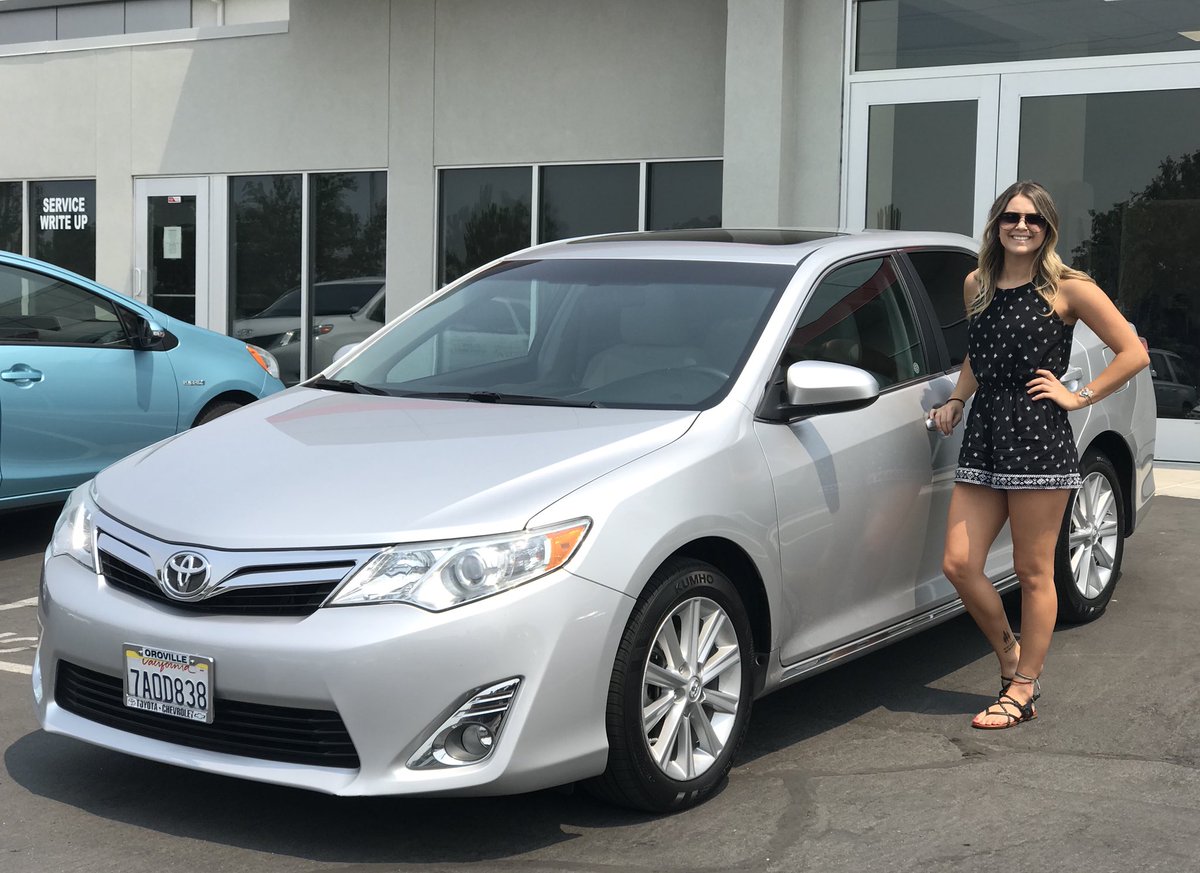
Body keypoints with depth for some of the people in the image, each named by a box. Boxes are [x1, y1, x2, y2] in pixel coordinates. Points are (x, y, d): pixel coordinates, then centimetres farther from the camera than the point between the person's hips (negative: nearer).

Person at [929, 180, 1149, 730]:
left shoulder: (1067, 289, -3)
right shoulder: (976, 285, 14)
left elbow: (1134, 353, -2)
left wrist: (1079, 396, -6)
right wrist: (956, 401, 16)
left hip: (1038, 441, -6)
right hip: (982, 439, 6)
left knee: (1033, 572, 2)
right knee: (958, 565, 0)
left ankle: (1022, 692, 13)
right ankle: (1010, 657, 23)